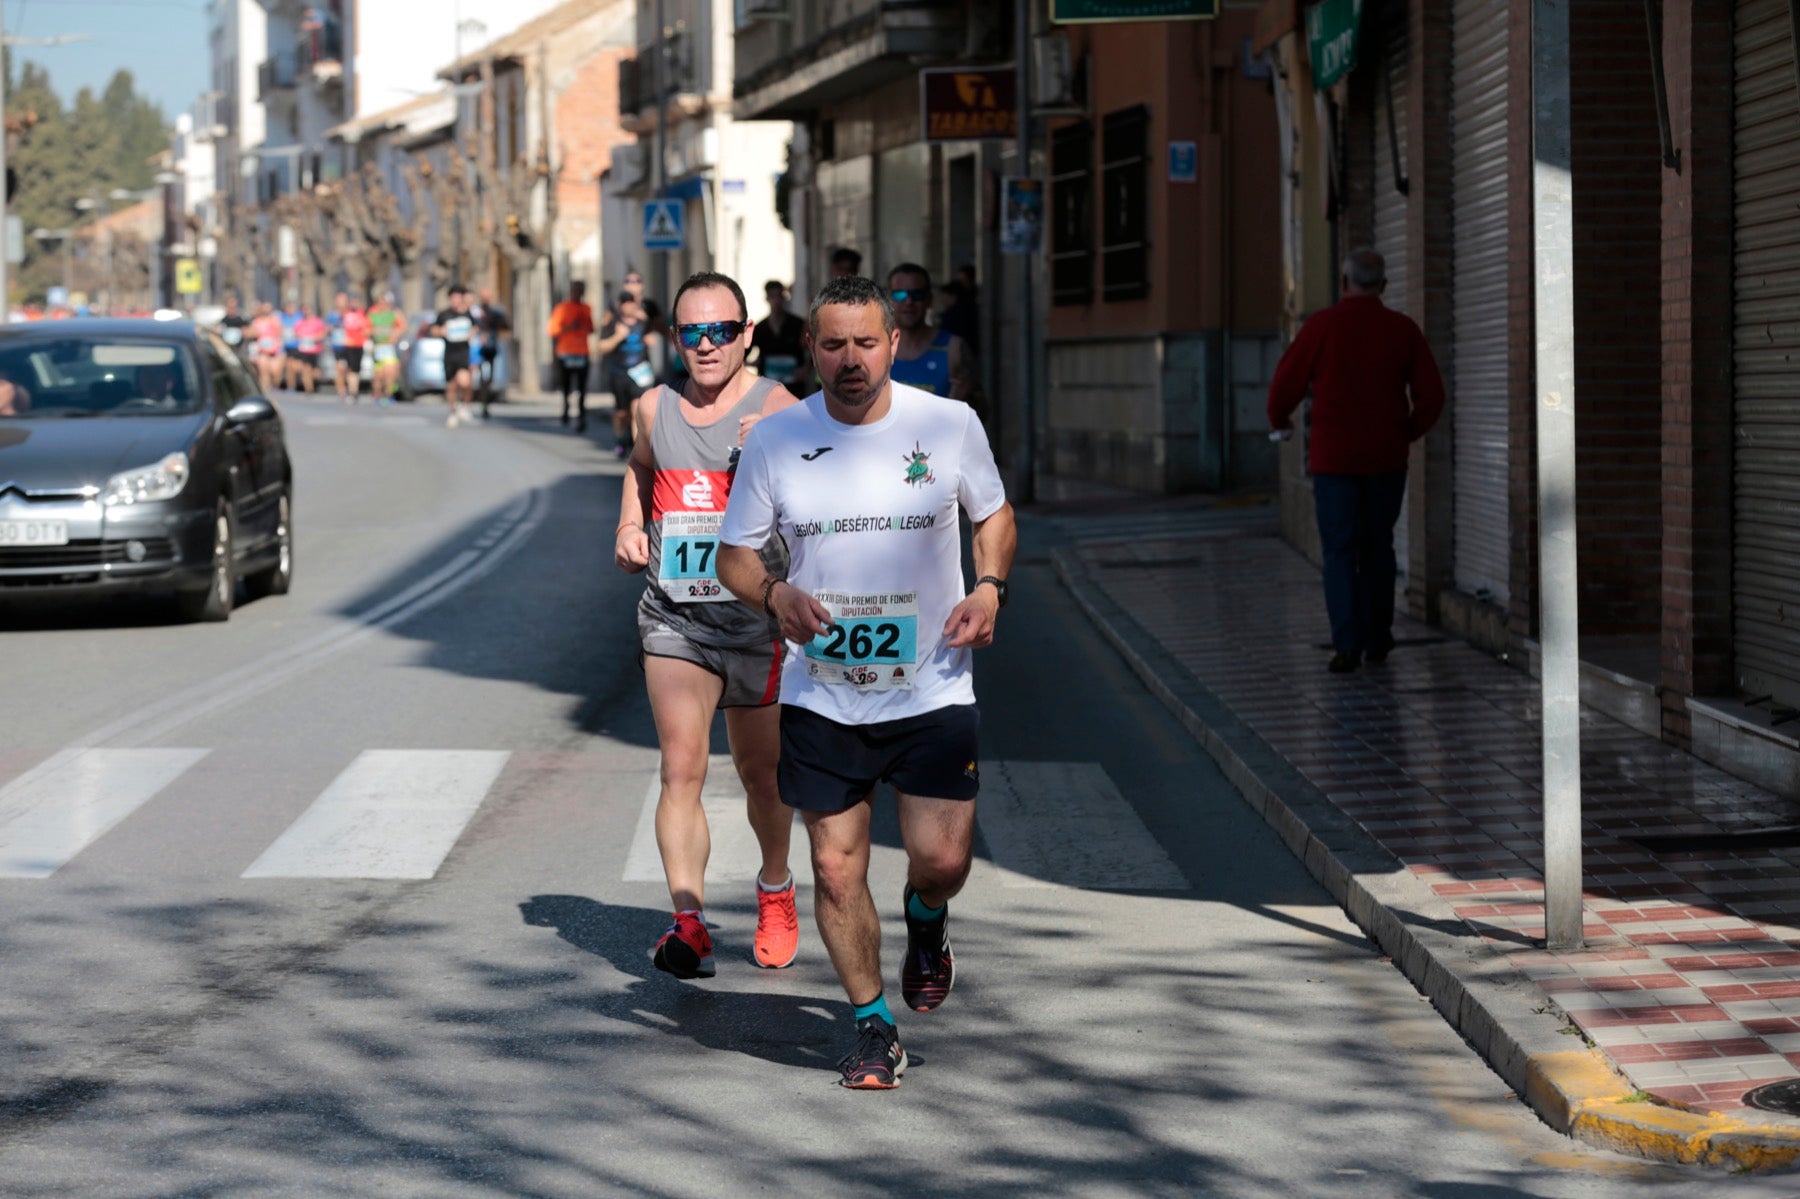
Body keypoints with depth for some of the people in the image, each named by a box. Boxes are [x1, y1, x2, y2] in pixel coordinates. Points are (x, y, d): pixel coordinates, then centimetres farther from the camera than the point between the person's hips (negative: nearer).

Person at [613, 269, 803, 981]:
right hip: (673, 617, 2)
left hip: (756, 615, -2)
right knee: (681, 769, -13)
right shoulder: (655, 408, 6)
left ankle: (775, 891, 39)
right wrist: (630, 525, 13)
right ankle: (689, 923, -17)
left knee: (760, 773, 13)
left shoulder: (778, 409, -8)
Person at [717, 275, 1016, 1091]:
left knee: (941, 860, -5)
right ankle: (873, 1029, 21)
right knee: (836, 871, 2)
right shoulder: (776, 440, -3)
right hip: (820, 695, 1)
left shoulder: (950, 425, -4)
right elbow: (733, 556, 5)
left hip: (932, 686, 0)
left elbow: (993, 515, 13)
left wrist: (989, 588, -6)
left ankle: (926, 926, 33)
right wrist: (774, 595, -17)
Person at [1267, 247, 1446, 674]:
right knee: (1378, 548, 16)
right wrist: (1408, 431, 19)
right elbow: (1431, 395, 0)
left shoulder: (1322, 325, -8)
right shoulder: (1402, 329, -1)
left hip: (1334, 458, -2)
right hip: (1387, 459, 3)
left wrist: (1279, 421, 18)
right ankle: (1377, 639, 20)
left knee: (1340, 552, 1)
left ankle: (1348, 646, -8)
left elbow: (1285, 385, -4)